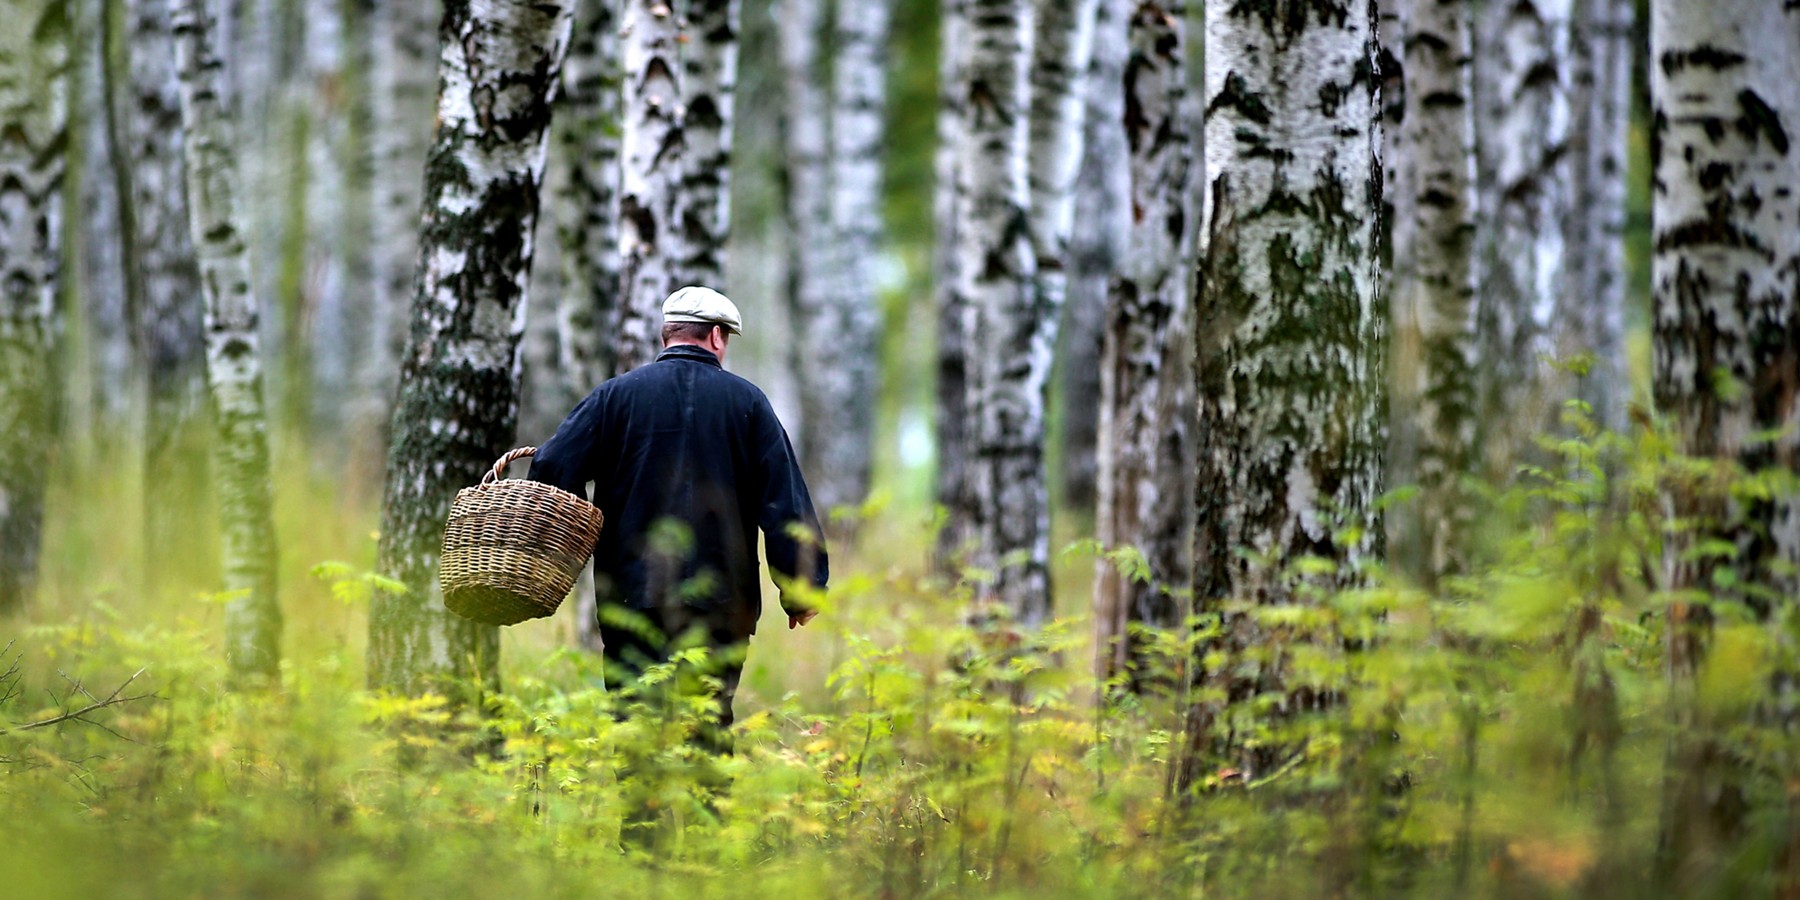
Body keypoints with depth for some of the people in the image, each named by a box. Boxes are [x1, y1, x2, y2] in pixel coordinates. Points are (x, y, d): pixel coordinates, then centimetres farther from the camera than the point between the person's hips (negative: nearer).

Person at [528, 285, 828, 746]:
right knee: (709, 729, 4)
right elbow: (787, 501, 3)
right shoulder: (746, 401, 5)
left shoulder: (616, 396, 5)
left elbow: (552, 470, -3)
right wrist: (802, 588, 8)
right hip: (722, 602, 0)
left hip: (632, 597, 0)